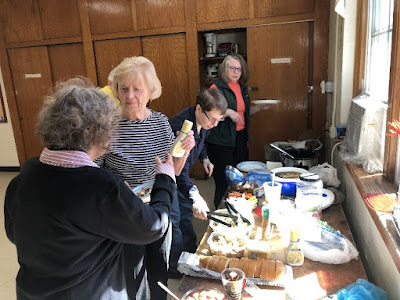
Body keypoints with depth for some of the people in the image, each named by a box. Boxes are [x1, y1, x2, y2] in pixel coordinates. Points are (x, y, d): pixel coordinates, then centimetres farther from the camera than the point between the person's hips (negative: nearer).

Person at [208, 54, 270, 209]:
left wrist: (259, 107, 8)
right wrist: (228, 112, -25)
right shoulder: (216, 87, -9)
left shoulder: (242, 88, 13)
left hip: (240, 138, 7)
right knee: (224, 180, -2)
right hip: (221, 140, -7)